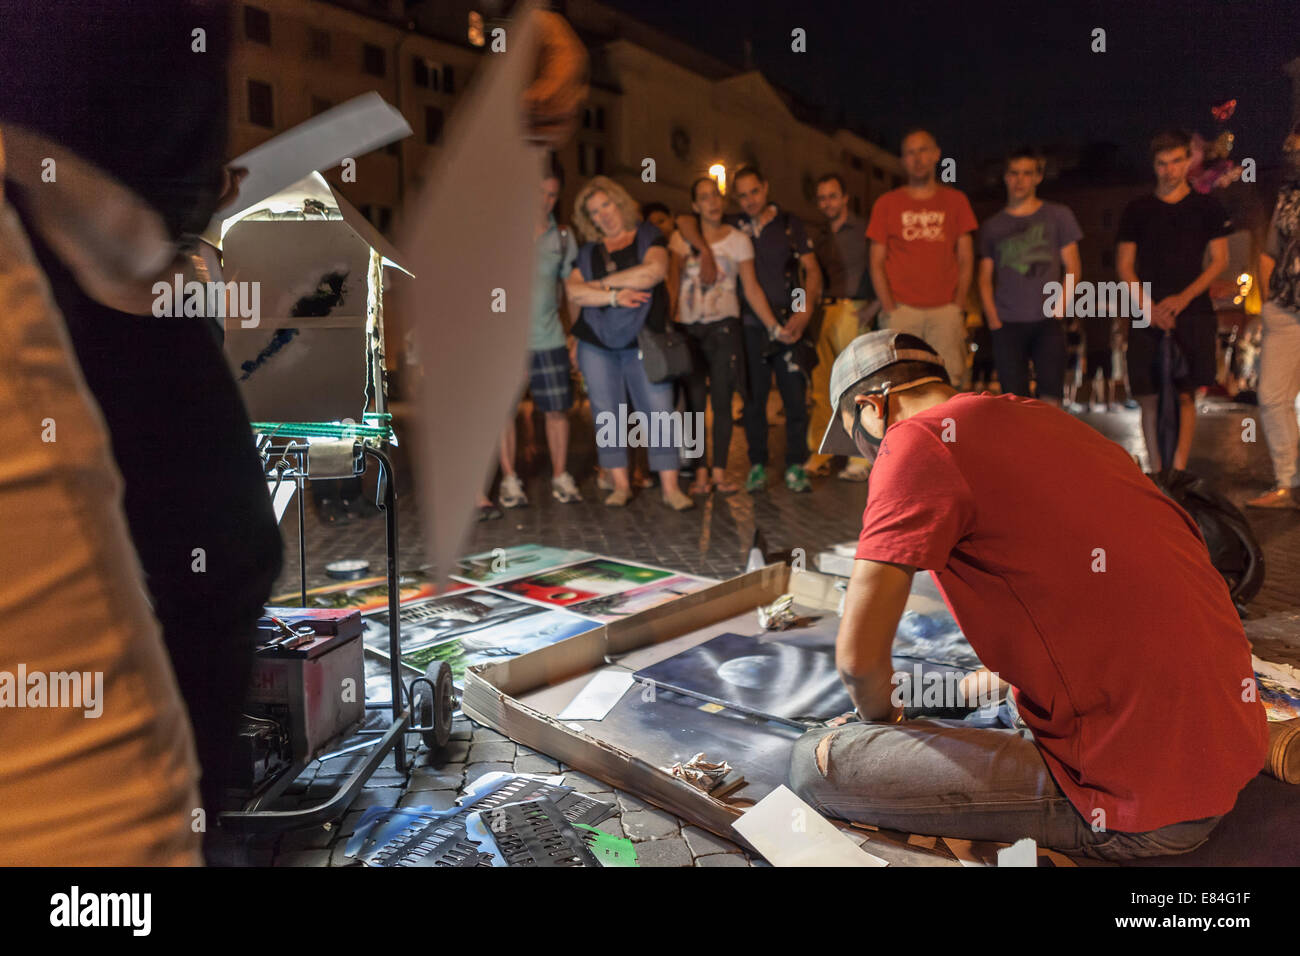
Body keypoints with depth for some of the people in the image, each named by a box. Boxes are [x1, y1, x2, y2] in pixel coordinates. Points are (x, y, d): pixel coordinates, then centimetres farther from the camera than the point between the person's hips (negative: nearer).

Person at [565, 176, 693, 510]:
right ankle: (621, 485, 12)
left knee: (659, 412, -7)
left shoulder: (648, 237, 6)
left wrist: (601, 283, -6)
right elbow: (573, 290, -1)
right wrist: (613, 296, -14)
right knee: (606, 415, 3)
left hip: (643, 341, -3)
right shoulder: (588, 251, 13)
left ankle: (670, 487, -3)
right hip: (596, 344, 3)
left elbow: (654, 271, -14)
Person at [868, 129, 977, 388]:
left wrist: (958, 304, -2)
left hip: (946, 311, 1)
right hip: (901, 310, -1)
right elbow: (876, 262, 7)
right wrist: (889, 308, -5)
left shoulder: (956, 201, 15)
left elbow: (966, 258, 12)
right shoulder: (886, 204, 12)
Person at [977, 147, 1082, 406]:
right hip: (1007, 324, 1)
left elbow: (1072, 268, 8)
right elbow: (985, 278, 13)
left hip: (1047, 321, -1)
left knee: (1048, 397, -9)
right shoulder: (992, 227, 14)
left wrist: (1060, 306, -6)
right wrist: (993, 318, -1)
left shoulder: (1058, 216, 10)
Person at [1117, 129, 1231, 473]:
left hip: (1193, 313, 0)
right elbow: (1124, 266, 7)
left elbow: (1219, 260, 5)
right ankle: (1156, 475, 4)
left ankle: (1178, 473, 0)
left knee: (1185, 395, -3)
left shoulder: (1207, 207, 9)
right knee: (1149, 399, -2)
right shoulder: (1137, 210, 10)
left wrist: (1183, 297, -10)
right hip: (1148, 316, 1)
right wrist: (1149, 307, -8)